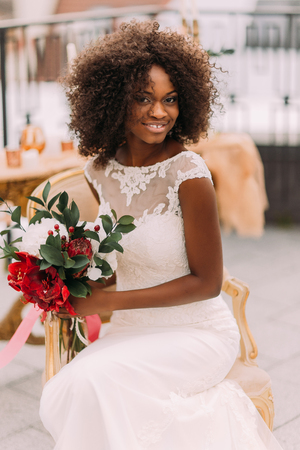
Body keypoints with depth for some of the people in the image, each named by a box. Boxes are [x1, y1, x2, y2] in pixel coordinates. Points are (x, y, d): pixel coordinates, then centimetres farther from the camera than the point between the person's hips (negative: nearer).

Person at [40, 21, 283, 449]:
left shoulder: (188, 174, -20)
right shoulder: (102, 169, -1)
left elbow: (207, 282, -15)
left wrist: (111, 301, -17)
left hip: (197, 333, -6)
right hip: (132, 332, 6)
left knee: (92, 380, -27)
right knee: (58, 398, -16)